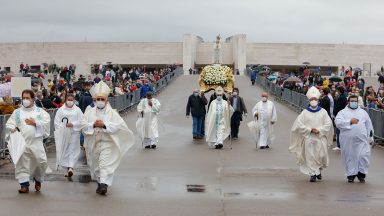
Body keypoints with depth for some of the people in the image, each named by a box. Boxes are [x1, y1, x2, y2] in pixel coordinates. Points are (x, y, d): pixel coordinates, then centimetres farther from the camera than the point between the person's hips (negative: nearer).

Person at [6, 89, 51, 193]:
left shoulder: (40, 111, 10)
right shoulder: (17, 112, 12)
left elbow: (47, 121, 0)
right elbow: (9, 124, 8)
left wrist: (35, 123, -10)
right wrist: (12, 129, -13)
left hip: (36, 142, -1)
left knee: (41, 161, -6)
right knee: (22, 164, -3)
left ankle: (38, 179, 20)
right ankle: (24, 185, 4)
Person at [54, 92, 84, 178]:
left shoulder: (77, 110, 5)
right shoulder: (61, 110, 7)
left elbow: (81, 121, -1)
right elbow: (57, 122, 3)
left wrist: (72, 124, -14)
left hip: (74, 133, -1)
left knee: (73, 150, -9)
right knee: (64, 151, 2)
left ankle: (70, 167, -15)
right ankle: (68, 168, 10)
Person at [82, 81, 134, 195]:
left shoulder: (112, 112, -2)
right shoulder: (90, 111, 6)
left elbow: (119, 125, -13)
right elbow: (84, 124, -1)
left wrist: (104, 125, -19)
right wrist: (93, 125, -17)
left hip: (107, 142, -4)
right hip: (94, 142, 4)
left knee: (105, 164, -14)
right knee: (95, 164, 12)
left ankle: (104, 184, -22)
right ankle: (99, 182, 27)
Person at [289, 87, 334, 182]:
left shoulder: (323, 112, 5)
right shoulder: (305, 112, 3)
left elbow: (328, 124, -1)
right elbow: (299, 124, -3)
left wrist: (319, 130, -13)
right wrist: (310, 130, -12)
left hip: (320, 138, 0)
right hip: (308, 138, 0)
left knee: (321, 155, 0)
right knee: (310, 156, -2)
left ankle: (319, 170, 26)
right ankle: (312, 174, 5)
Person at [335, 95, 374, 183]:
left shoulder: (363, 112, 16)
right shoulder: (343, 112, 7)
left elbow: (369, 125, 17)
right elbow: (338, 122, -10)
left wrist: (370, 137, 13)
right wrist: (350, 121, -14)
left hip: (361, 140, 1)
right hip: (348, 140, -1)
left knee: (364, 156, -9)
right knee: (349, 157, 3)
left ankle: (361, 174, 7)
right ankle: (351, 174, 17)